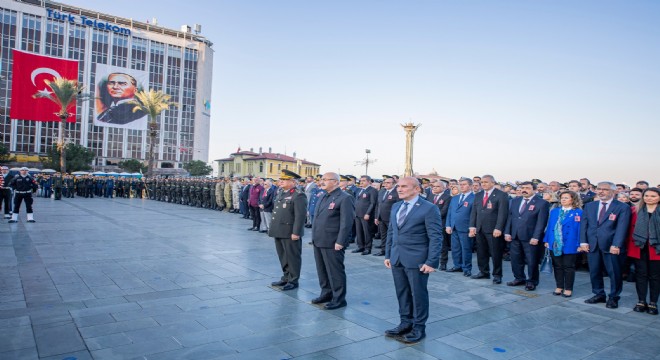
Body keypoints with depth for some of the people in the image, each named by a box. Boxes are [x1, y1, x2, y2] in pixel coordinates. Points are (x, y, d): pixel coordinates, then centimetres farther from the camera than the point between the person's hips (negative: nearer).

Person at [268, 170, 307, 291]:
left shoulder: (298, 196, -13)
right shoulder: (280, 194, 15)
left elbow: (300, 216, -19)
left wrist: (296, 232, -22)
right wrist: (272, 228, 18)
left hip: (290, 234, -9)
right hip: (279, 232, 9)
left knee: (292, 257, 3)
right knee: (283, 257, 17)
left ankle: (293, 281, 14)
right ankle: (286, 277, 29)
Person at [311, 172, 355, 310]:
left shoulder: (345, 198, -12)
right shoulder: (323, 197, 16)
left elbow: (346, 222, -17)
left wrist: (340, 242, -20)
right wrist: (315, 237, 17)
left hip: (332, 243, -8)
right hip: (318, 241, 8)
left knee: (335, 271, 1)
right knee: (322, 270, 16)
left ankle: (339, 299, 13)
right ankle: (326, 293, 30)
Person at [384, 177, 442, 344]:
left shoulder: (429, 208, -10)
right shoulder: (396, 207, 11)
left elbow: (435, 237, -12)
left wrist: (431, 261, -16)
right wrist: (388, 254, 12)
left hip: (416, 260, -6)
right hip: (397, 259, 6)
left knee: (418, 294, 6)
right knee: (402, 293, 14)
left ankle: (419, 328, 20)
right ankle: (405, 323, 29)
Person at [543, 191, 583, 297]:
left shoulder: (578, 213, -3)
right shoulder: (554, 211, 10)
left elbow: (580, 228, -7)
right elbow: (549, 226, 11)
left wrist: (580, 244, -13)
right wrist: (546, 240, 5)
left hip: (569, 245, -4)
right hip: (554, 244, 4)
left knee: (568, 267, 5)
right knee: (557, 266, 11)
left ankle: (568, 289, 15)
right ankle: (559, 287, 22)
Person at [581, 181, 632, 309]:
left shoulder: (623, 207, -2)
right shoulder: (589, 206, 12)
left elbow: (621, 228, -11)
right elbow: (584, 225, 8)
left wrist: (616, 245, -20)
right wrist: (583, 242, -3)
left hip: (611, 246, -4)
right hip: (592, 245, 4)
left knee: (614, 273, 4)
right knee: (594, 272, 10)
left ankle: (613, 298, 20)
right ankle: (599, 294, 25)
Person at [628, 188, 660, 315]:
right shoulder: (637, 211, 8)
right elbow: (632, 229, 8)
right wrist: (631, 246, 1)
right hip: (640, 248, 2)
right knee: (641, 274, 5)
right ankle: (641, 301, 14)